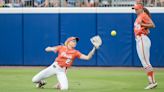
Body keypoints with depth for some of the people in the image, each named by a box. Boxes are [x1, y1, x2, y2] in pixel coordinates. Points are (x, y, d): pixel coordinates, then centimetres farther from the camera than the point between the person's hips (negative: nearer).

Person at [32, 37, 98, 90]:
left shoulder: (75, 53, 2)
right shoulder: (61, 48, 0)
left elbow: (87, 57, -5)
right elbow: (47, 49, 0)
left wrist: (94, 49, -16)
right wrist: (52, 49, -23)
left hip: (62, 71, 1)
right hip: (54, 67, -1)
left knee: (64, 88, -22)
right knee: (35, 80, -9)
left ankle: (59, 85, 15)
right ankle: (41, 82, 29)